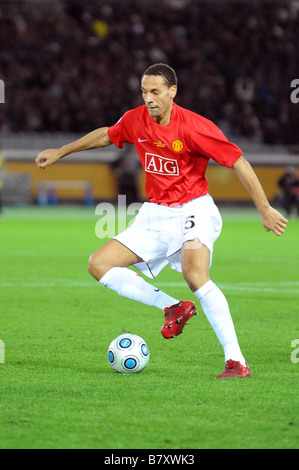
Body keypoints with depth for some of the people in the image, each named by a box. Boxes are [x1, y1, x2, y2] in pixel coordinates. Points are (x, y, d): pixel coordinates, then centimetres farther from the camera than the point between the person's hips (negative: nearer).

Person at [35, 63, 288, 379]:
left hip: (192, 210, -7)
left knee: (195, 275, -33)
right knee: (98, 264, -3)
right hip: (154, 215, 7)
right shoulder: (135, 120, -1)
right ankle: (174, 307, 4)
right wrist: (61, 152, 29)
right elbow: (106, 135, 21)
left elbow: (238, 162, -14)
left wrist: (264, 210, -15)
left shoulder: (194, 127, -18)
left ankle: (236, 361, -32)